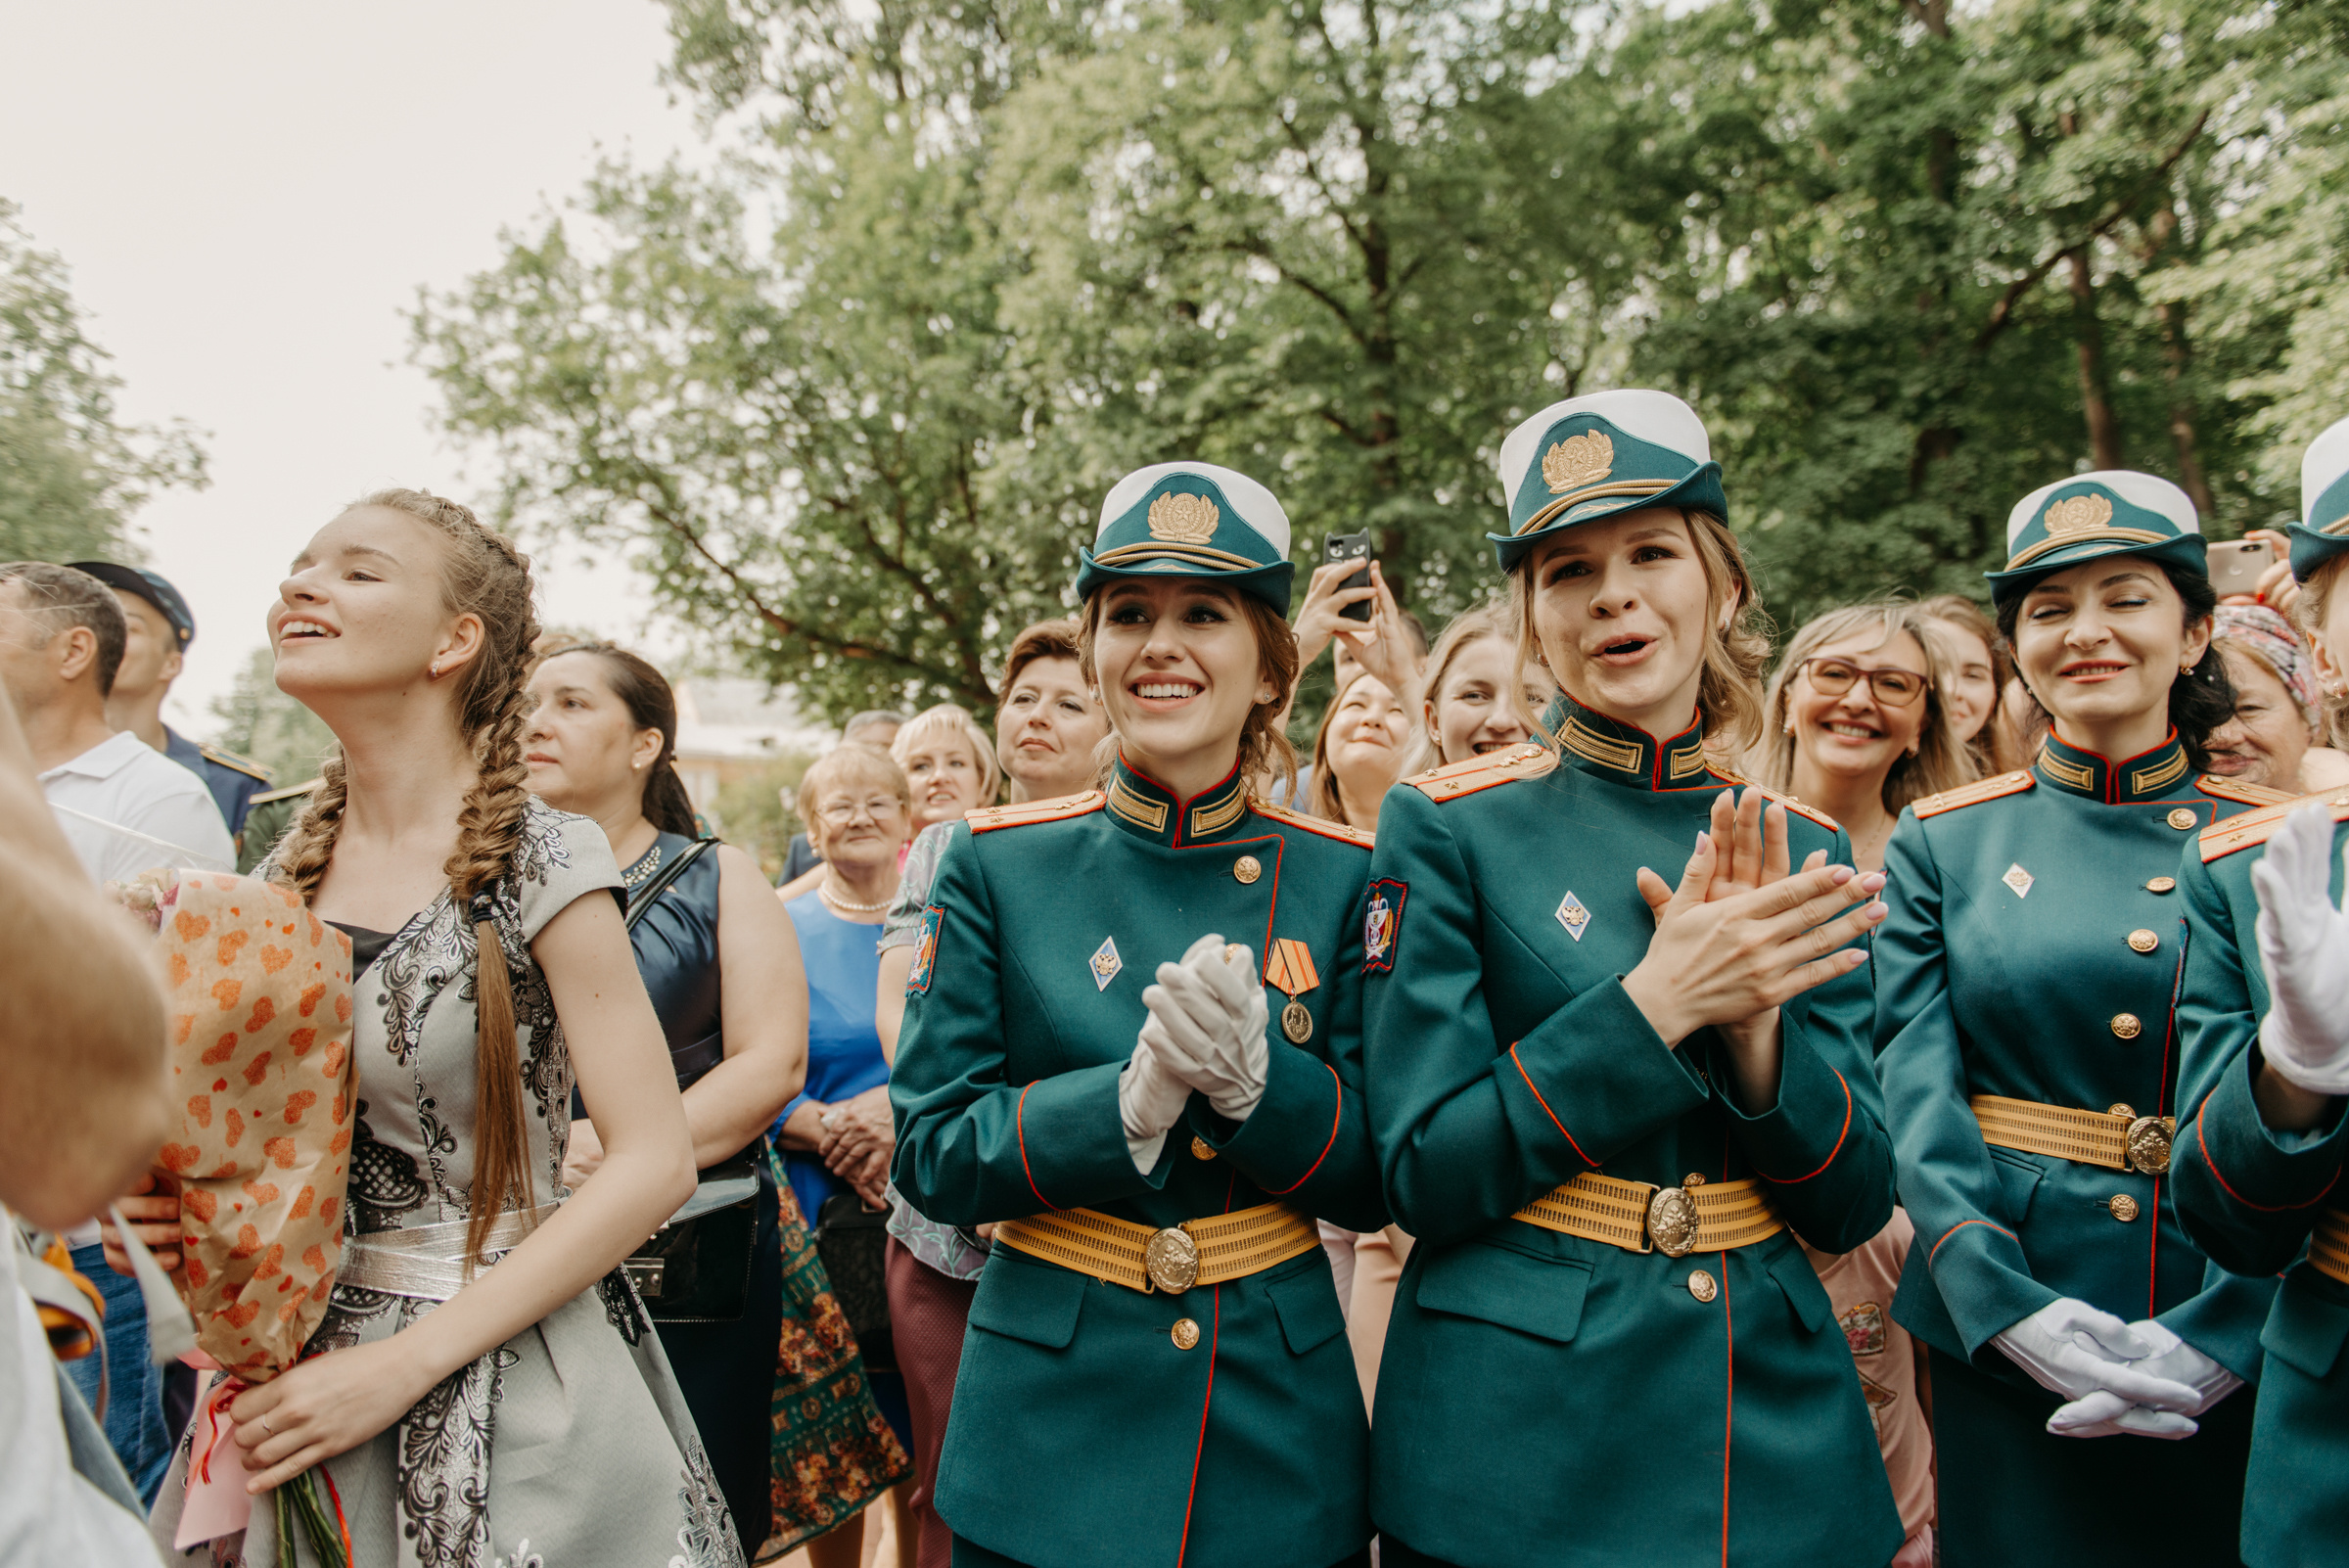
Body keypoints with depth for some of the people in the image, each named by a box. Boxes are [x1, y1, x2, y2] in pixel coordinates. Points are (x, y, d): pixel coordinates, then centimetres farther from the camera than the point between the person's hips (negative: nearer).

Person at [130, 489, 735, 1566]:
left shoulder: (538, 861, -15)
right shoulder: (288, 873, 3)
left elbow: (654, 1163, -18)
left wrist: (401, 1364, -19)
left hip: (505, 1384, -5)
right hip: (294, 1370, 5)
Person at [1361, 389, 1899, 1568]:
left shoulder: (1802, 851, 2)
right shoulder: (1449, 826, -9)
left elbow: (1854, 1205, 1)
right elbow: (1423, 1174, -13)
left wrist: (1754, 1016, -17)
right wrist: (1654, 1002, -22)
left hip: (1779, 1427, 4)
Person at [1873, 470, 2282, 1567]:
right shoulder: (1941, 843, 0)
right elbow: (1918, 1097, -7)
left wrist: (2223, 1334, -17)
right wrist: (2011, 1306, -18)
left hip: (2240, 1356, 1)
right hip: (2005, 1338, 0)